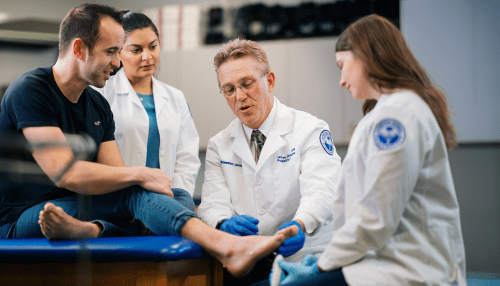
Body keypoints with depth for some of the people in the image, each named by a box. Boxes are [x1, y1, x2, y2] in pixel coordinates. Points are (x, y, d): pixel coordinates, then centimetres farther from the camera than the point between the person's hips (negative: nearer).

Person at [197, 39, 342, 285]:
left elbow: (321, 191, -13)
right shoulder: (218, 146, 16)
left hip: (303, 258, -3)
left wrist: (299, 225, -36)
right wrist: (224, 223, -21)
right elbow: (212, 203, 4)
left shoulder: (310, 130, 2)